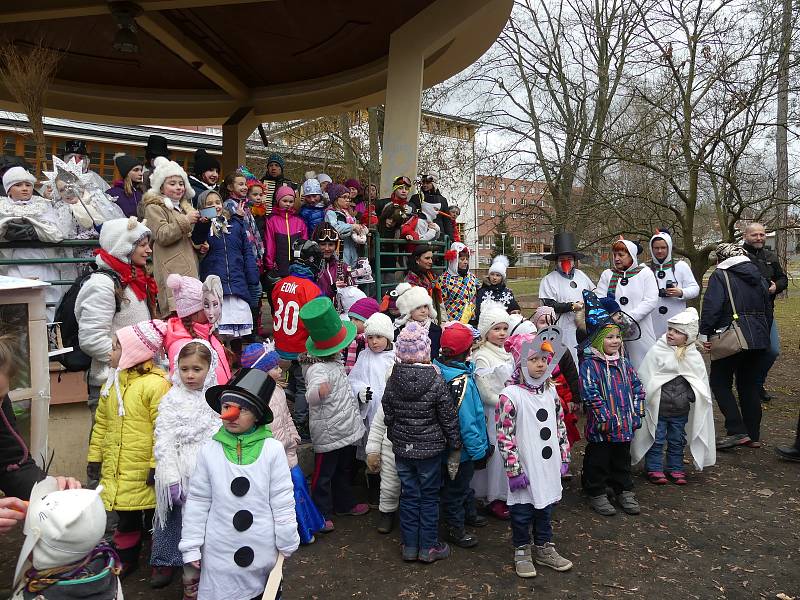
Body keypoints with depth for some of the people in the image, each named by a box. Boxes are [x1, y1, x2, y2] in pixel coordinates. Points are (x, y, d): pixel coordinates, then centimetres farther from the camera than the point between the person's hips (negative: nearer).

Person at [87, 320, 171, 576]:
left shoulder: (155, 384, -16)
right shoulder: (111, 383, 9)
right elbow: (101, 423, 16)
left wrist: (157, 464, -18)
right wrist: (95, 456, 14)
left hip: (145, 471, -7)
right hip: (116, 470, 7)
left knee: (154, 516, 8)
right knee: (125, 517, 18)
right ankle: (126, 558, 36)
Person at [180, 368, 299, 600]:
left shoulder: (272, 449, -11)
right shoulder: (209, 451, -6)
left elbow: (282, 502, -5)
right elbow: (197, 502, 1)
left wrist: (286, 545, 1)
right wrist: (191, 547, 1)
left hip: (263, 550, -1)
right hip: (220, 551, 1)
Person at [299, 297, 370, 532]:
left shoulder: (333, 360, 0)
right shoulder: (318, 369, -29)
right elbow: (311, 397, -48)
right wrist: (317, 392, -68)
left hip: (346, 428, 9)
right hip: (328, 432, -9)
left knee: (344, 469, 25)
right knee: (324, 474, 10)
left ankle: (344, 503, 43)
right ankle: (322, 514, 27)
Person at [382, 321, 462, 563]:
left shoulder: (392, 381, -7)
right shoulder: (436, 383, -17)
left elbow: (388, 416, 3)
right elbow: (449, 418, -10)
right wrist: (455, 442, 5)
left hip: (402, 448, 3)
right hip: (430, 448, -3)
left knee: (408, 496, 14)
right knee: (429, 497, 11)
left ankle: (410, 546, 24)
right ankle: (429, 547, 21)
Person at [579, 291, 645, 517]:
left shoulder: (623, 362, 8)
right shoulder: (589, 364, -14)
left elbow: (637, 386, 12)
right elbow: (590, 393, -19)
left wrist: (637, 411, 4)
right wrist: (606, 418, -20)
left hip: (625, 423, 6)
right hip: (602, 426, -6)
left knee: (622, 458, 20)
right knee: (598, 459, 7)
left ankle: (624, 490, 34)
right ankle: (596, 492, 21)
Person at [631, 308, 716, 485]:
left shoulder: (694, 357, -1)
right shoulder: (657, 351, -10)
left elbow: (701, 383, 9)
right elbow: (645, 377, -7)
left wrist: (692, 395, -2)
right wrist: (645, 397, -8)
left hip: (681, 410, 3)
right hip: (657, 408, -3)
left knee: (677, 440, 16)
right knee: (656, 439, 5)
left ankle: (675, 468, 31)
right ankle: (654, 468, 19)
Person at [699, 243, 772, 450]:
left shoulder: (720, 275, -6)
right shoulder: (758, 277, 15)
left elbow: (711, 306, -17)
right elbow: (768, 309, 19)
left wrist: (705, 334, -11)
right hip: (759, 339, 7)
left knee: (719, 382, 4)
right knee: (749, 385, 15)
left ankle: (736, 431, -5)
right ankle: (753, 436, 18)